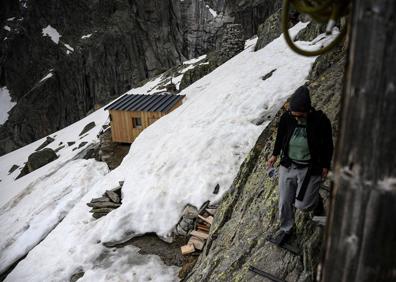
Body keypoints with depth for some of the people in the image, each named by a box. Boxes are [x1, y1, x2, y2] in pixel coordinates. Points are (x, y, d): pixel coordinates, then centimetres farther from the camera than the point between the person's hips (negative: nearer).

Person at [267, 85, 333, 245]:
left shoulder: (320, 121, -21)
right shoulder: (286, 118, -13)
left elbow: (328, 145, -6)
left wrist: (325, 166, 0)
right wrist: (275, 154, 15)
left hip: (310, 169, -3)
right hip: (288, 165, 3)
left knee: (302, 204, 2)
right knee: (285, 201, 11)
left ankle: (316, 201, 38)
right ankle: (286, 229, 35)